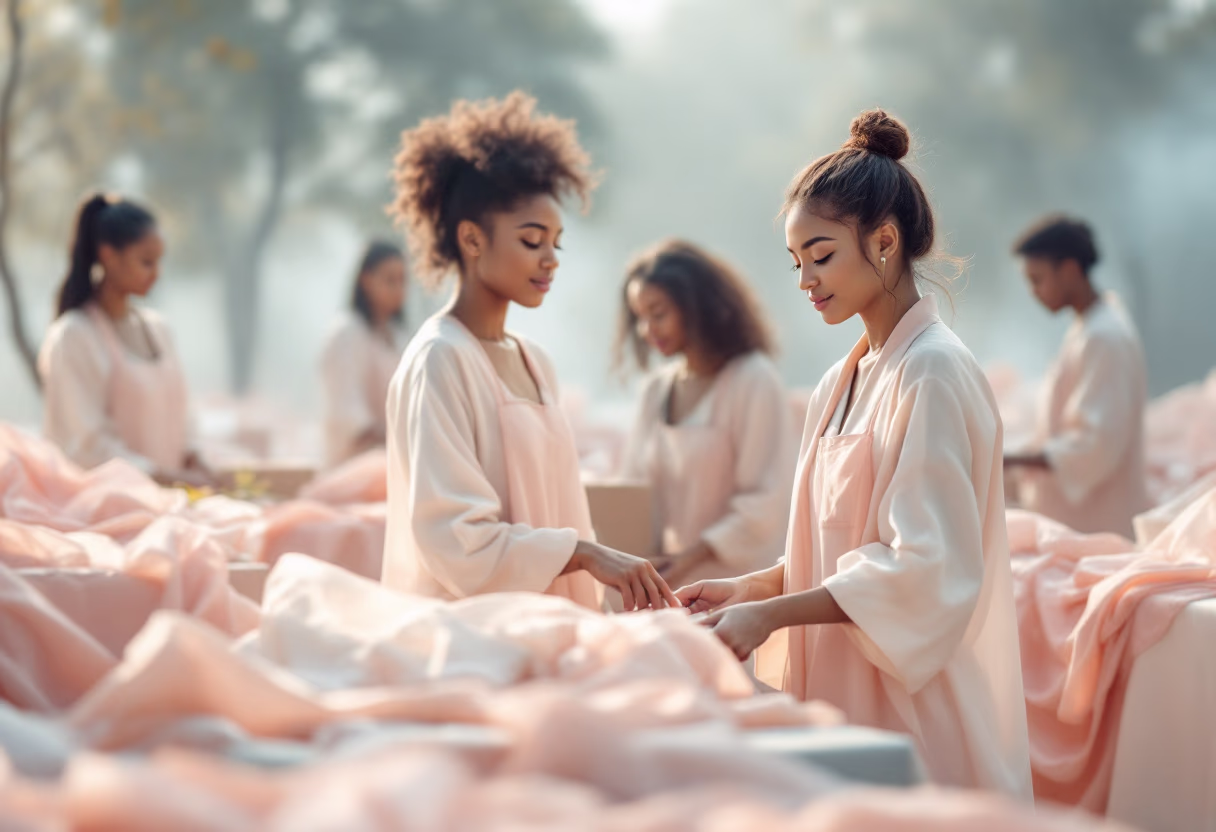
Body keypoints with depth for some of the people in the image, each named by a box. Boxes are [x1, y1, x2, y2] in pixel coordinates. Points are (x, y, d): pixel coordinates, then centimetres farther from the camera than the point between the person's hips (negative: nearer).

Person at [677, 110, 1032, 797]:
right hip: (845, 689, 8)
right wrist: (753, 587, 3)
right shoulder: (840, 385, 13)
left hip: (915, 702, -8)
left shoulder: (934, 373, -13)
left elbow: (927, 568, -19)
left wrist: (771, 614, -19)